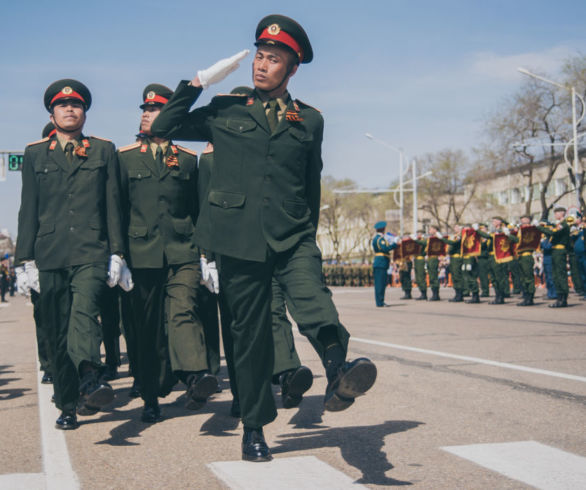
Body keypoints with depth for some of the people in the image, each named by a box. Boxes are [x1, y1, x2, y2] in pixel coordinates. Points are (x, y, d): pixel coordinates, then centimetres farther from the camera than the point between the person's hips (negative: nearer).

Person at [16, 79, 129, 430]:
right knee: (58, 333, 3)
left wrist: (117, 253, 4)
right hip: (51, 256, 2)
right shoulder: (35, 155, 16)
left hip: (92, 253, -2)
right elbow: (29, 209, 14)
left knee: (84, 312, -27)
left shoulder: (104, 151, 13)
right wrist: (27, 257, 7)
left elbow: (113, 205, 10)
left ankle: (89, 379, -47)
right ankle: (67, 406, 11)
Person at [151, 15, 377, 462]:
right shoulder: (225, 112, 11)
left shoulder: (309, 120, 13)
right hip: (241, 240, 0)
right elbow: (164, 128, 9)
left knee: (312, 297, -30)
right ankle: (254, 427, 19)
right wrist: (198, 83, 2)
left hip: (294, 239, 0)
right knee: (250, 334, 5)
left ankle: (338, 372, -53)